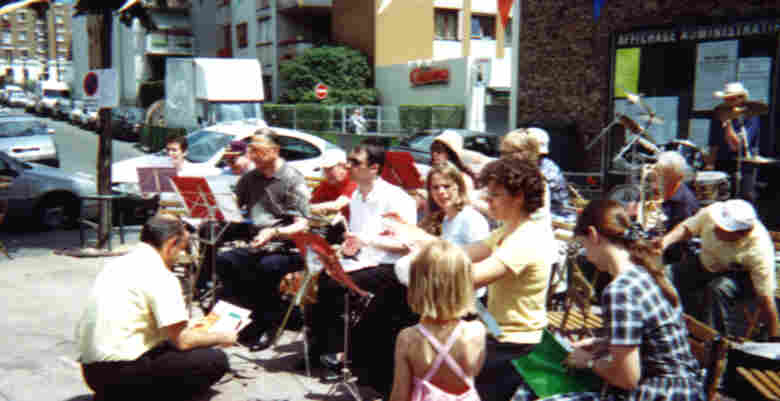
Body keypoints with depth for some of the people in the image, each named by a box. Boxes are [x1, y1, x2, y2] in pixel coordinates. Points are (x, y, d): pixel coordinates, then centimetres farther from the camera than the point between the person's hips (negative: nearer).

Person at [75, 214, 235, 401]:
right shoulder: (160, 277, -13)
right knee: (216, 360, -8)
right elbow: (182, 341, -14)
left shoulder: (117, 264, 14)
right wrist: (222, 337, 5)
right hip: (119, 371, -9)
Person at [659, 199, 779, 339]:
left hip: (741, 276, -5)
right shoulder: (712, 212, -25)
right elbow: (687, 228, -5)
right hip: (706, 265, 5)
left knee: (718, 288, -37)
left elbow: (765, 297, -29)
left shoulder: (758, 250, -34)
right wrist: (666, 240, -25)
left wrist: (775, 339, -23)